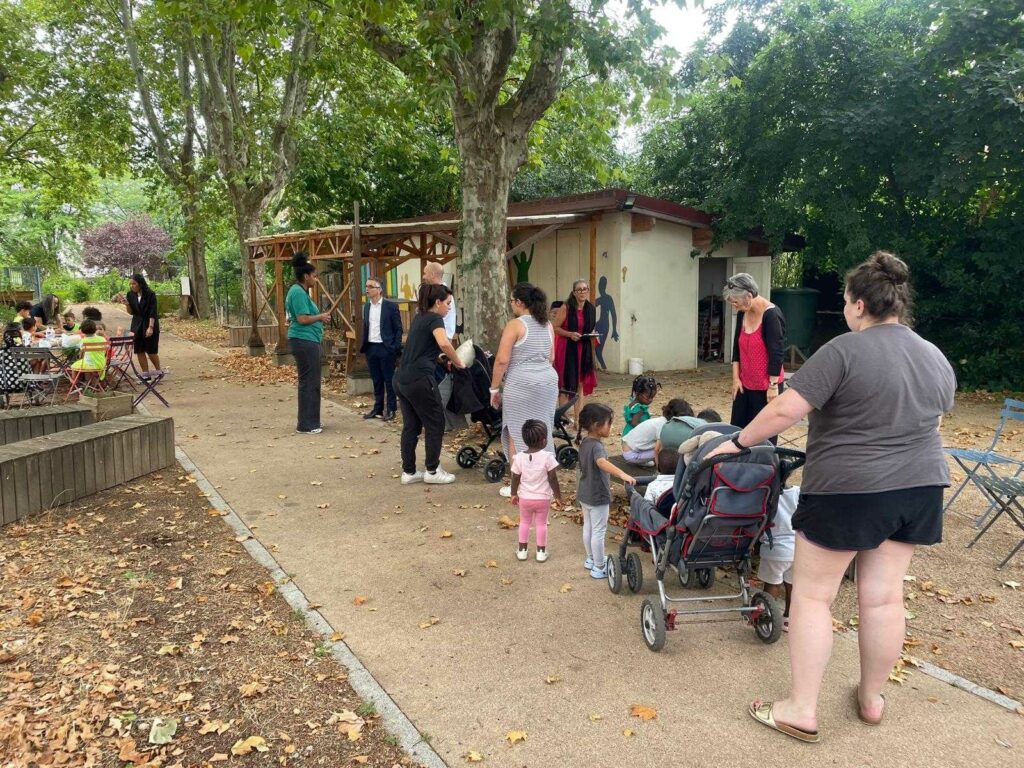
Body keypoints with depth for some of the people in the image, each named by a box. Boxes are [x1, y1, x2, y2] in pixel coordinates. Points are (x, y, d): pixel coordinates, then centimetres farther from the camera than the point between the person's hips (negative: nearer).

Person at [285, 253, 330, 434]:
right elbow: (303, 319, -21)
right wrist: (321, 317, -7)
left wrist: (320, 317, 12)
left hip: (307, 341, 11)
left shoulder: (300, 291, 17)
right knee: (308, 382, -6)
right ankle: (305, 425, -1)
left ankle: (311, 421, 23)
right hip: (304, 341, -11)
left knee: (311, 381, 15)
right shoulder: (298, 292, -14)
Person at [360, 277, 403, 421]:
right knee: (376, 381, 12)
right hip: (371, 348, 6)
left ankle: (391, 409, 10)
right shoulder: (366, 306, 11)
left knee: (389, 380, 2)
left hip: (386, 348, -5)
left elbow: (398, 328, -5)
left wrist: (395, 348, -11)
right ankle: (378, 408, 20)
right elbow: (365, 327, 17)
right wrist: (363, 346, 8)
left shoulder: (391, 306, -6)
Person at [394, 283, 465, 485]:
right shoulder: (435, 319, -7)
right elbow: (444, 343, -27)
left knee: (410, 426, 13)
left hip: (402, 379, 8)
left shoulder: (419, 317, 19)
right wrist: (457, 363, -13)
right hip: (419, 380, -8)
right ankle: (432, 471, 12)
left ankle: (408, 472, 18)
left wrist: (437, 356, 36)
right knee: (435, 423, 5)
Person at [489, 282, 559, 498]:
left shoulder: (515, 325, -7)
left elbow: (502, 360, -12)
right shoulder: (548, 325, 13)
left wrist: (494, 388, -4)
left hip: (521, 383, -6)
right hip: (548, 381, 7)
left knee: (517, 434, 2)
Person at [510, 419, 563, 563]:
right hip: (543, 498, -2)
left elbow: (515, 479, -3)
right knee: (541, 523, 14)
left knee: (524, 522, 20)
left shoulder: (519, 457, -11)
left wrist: (514, 494, 12)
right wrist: (558, 495, -1)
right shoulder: (547, 457, -18)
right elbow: (553, 479, -13)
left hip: (525, 497, 2)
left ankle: (522, 551, 25)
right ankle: (541, 552, 22)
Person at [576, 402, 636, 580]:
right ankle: (599, 568, 13)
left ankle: (591, 559, 37)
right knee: (598, 531, 3)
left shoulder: (585, 442, 3)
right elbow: (602, 462, -48)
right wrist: (622, 474, -60)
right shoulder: (596, 446, -26)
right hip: (598, 497, -9)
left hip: (584, 494, 9)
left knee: (588, 527, 21)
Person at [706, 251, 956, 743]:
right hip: (919, 488, 7)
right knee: (884, 595, 15)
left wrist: (738, 443, -9)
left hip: (848, 491, -7)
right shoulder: (938, 360, 7)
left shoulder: (844, 351, -16)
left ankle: (802, 711, 10)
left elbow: (785, 410, -21)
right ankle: (871, 700, 30)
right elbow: (932, 421, 20)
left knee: (812, 595, 4)